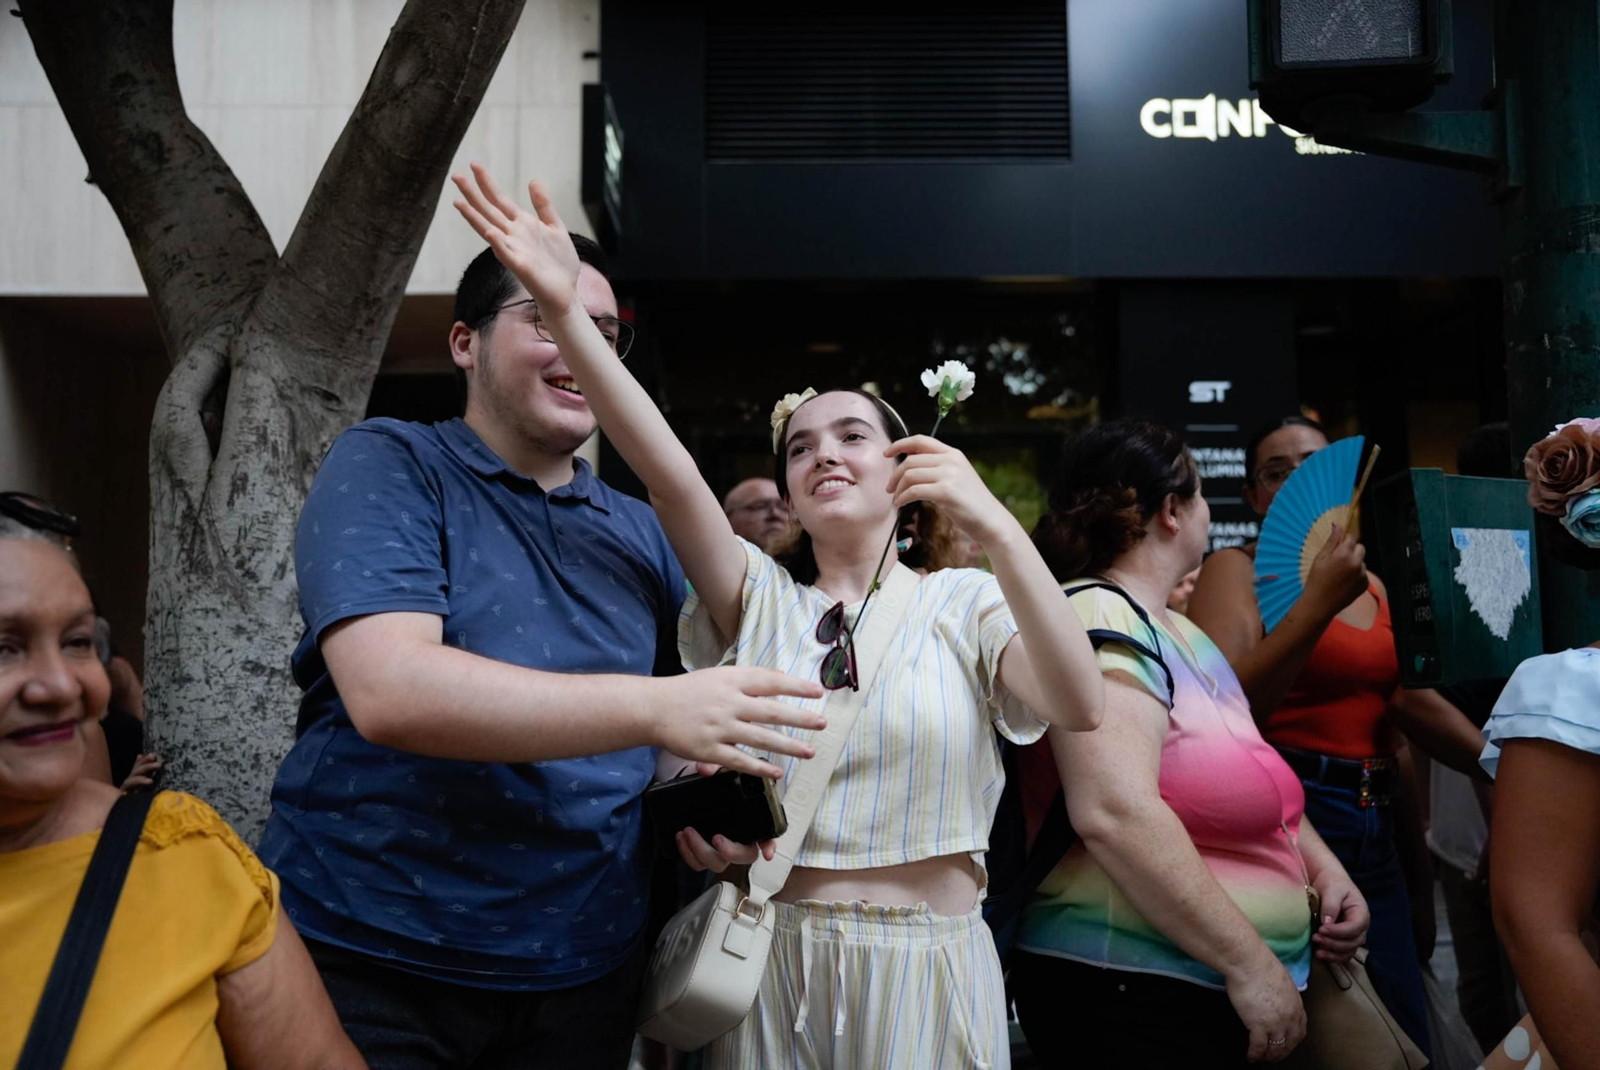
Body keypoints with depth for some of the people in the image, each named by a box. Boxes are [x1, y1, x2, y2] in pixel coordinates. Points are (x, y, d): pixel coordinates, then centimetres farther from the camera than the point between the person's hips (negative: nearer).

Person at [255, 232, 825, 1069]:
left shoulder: (641, 532, 7)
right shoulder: (388, 466, -8)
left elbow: (703, 704, 14)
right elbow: (388, 691, -24)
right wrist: (655, 709, -31)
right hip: (368, 959, -4)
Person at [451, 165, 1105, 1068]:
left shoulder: (964, 603, -3)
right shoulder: (759, 596, 2)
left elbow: (1078, 706, -20)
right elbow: (672, 474, -13)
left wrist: (995, 528, -31)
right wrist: (565, 308, -25)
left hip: (927, 968, -1)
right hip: (774, 960, 2)